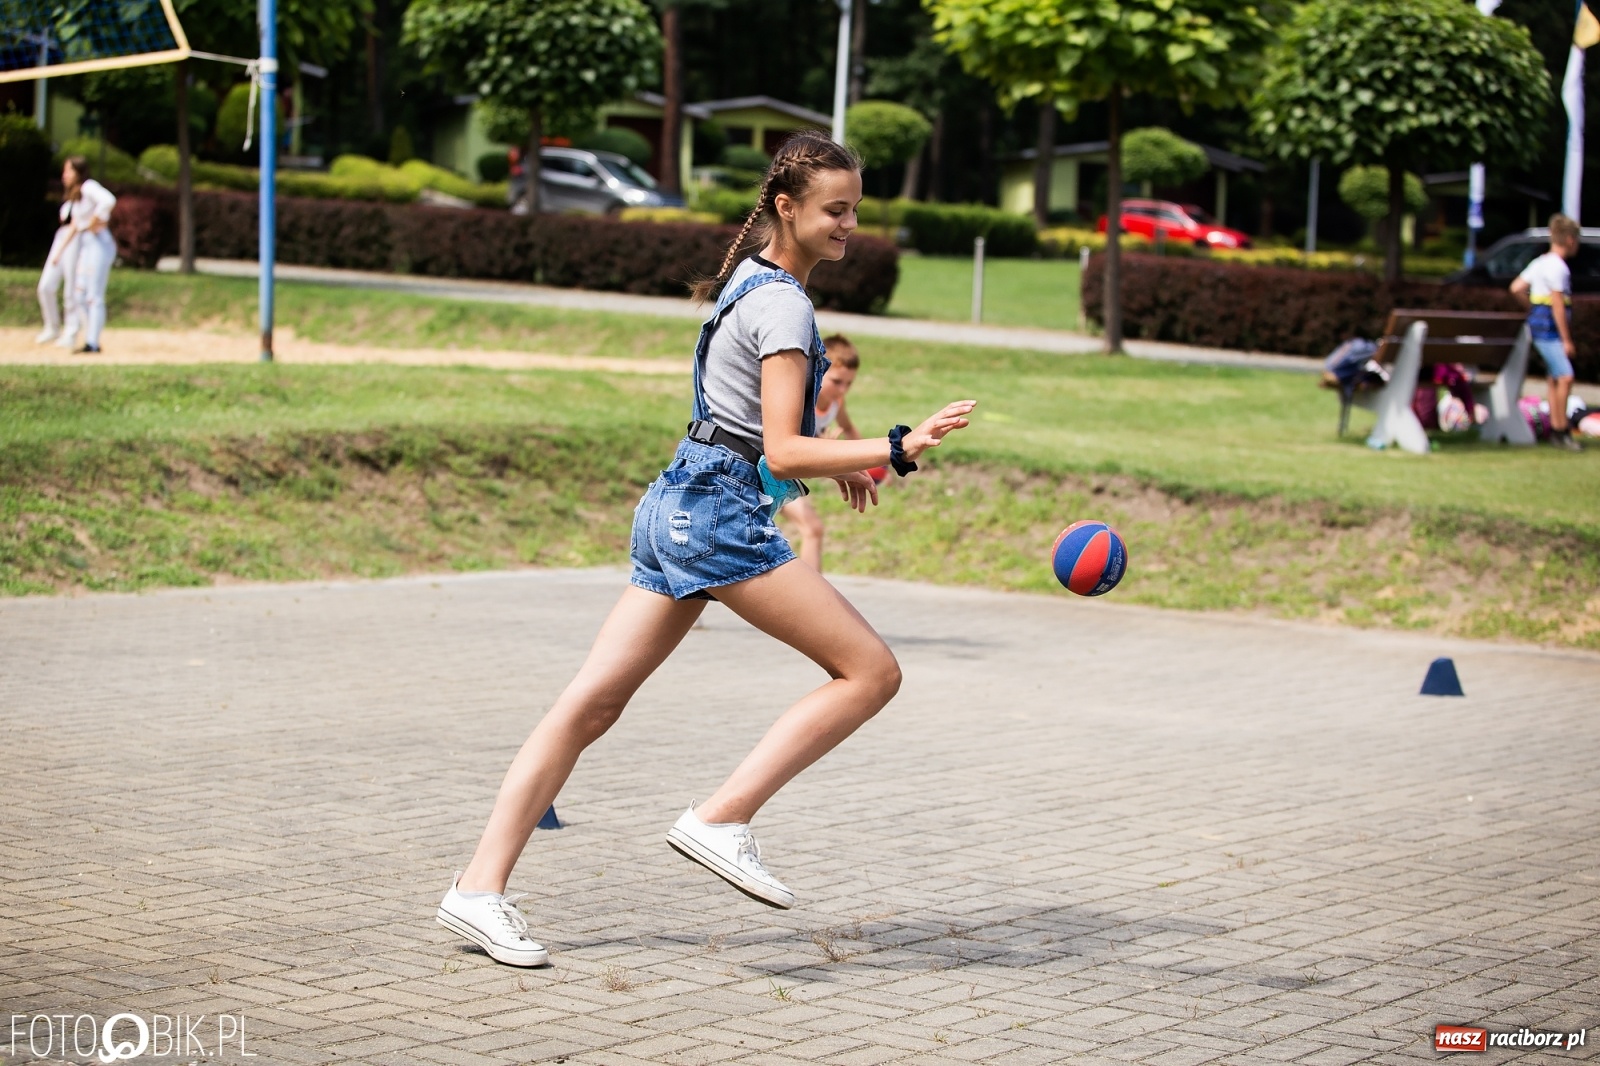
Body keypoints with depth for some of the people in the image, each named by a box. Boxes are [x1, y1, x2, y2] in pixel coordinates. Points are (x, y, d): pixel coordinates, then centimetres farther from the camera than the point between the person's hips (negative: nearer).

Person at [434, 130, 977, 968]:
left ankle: (479, 888, 3)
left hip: (675, 508, 10)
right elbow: (782, 454, -20)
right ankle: (722, 820, -9)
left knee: (592, 706, 5)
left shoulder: (752, 280, 18)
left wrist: (828, 461, 29)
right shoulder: (782, 305, -13)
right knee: (870, 672, -6)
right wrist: (898, 450, -28)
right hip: (720, 516, -10)